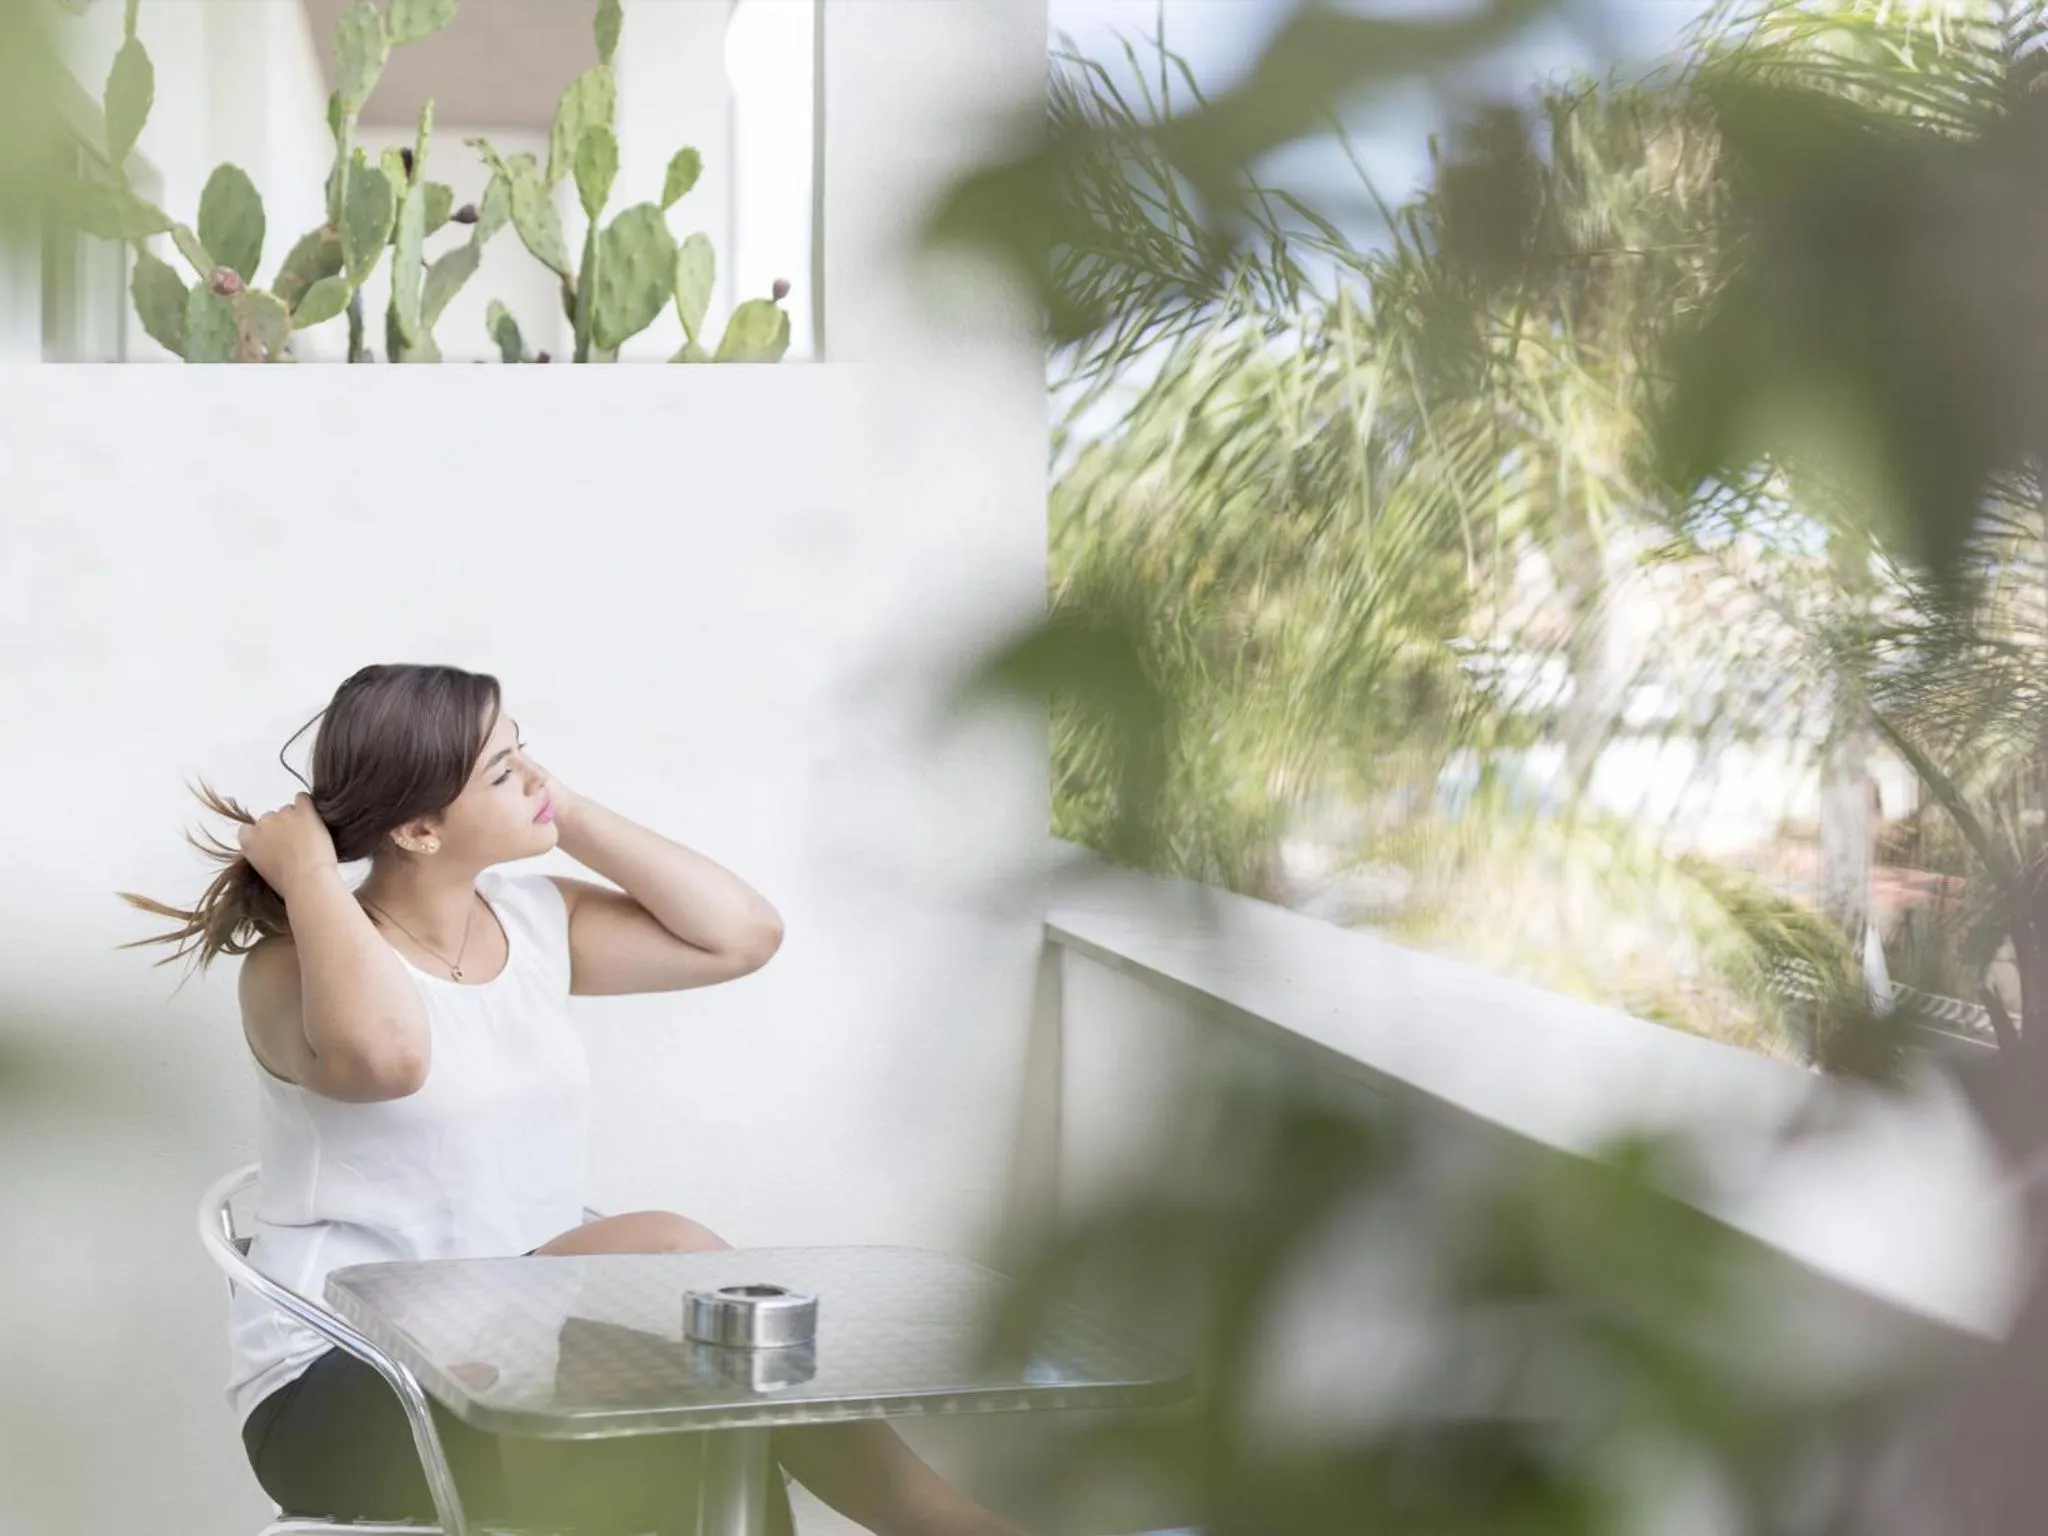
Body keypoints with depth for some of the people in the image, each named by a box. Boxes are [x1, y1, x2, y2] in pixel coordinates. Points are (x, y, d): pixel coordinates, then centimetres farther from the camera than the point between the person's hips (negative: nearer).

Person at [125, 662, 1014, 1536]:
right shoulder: (297, 968, -11)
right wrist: (308, 874, -20)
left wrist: (566, 815, 1)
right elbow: (385, 1055, -35)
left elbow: (742, 935, 3)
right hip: (343, 1390, -6)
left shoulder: (533, 921, 8)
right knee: (663, 1257, -29)